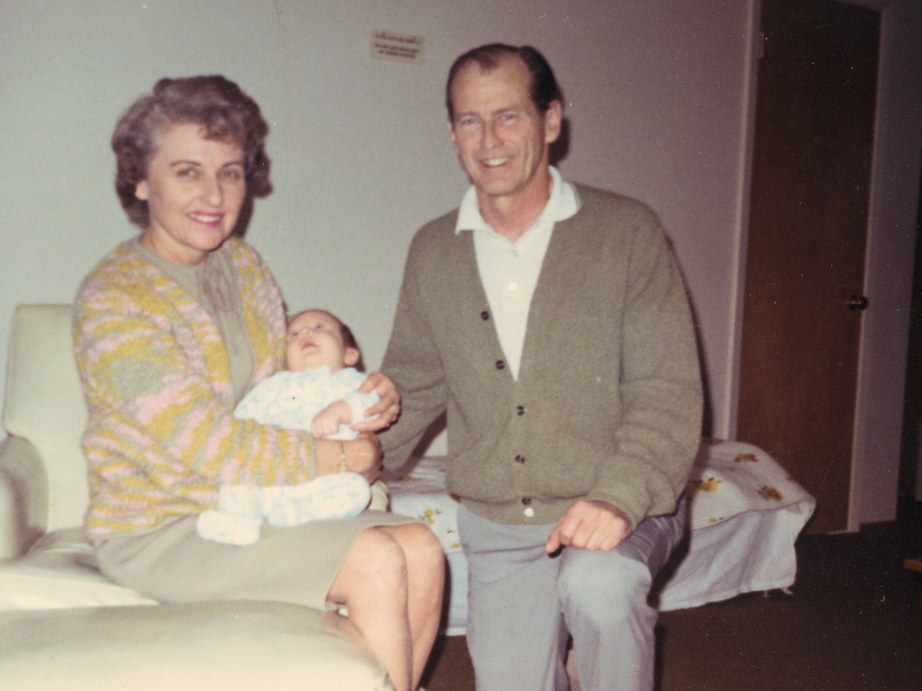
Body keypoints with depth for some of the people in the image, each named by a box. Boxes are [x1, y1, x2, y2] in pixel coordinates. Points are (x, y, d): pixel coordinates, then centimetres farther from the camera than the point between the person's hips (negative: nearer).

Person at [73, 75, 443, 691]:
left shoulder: (243, 263, 7)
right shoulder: (112, 300, -17)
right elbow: (212, 447, -22)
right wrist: (345, 457, -15)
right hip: (160, 530, -7)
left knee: (423, 551, -10)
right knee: (377, 562, -21)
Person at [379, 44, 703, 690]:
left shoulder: (628, 231, -7)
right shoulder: (433, 252, 4)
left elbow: (667, 390, -12)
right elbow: (411, 388, 14)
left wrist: (620, 495, -27)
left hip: (624, 506, -3)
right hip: (495, 525, 4)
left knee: (595, 584, -33)